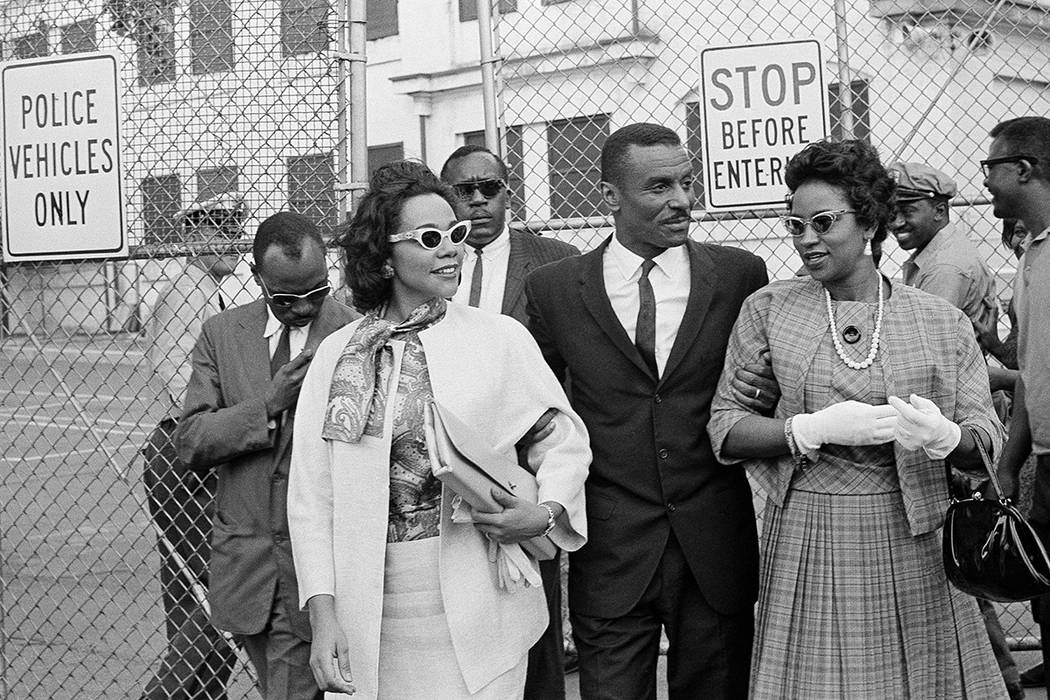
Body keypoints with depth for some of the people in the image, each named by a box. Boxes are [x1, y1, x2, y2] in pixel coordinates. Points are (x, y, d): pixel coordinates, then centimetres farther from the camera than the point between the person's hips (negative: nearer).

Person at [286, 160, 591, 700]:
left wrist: (547, 512, -7)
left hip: (478, 609, 0)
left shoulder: (502, 339, 3)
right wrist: (322, 613, -7)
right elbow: (311, 495, 2)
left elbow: (563, 437, 12)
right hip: (375, 616, 1)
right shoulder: (336, 355, 4)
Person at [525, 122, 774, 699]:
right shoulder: (554, 289, 1)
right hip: (609, 555, -1)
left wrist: (763, 397, -6)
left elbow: (769, 384, 14)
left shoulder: (740, 275, 3)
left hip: (716, 550, 1)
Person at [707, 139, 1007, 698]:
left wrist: (943, 436, -21)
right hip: (805, 541, 0)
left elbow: (987, 442, 2)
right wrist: (815, 429, -17)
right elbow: (724, 431, -2)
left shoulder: (941, 322, 2)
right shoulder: (766, 309, 2)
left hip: (911, 543, 1)